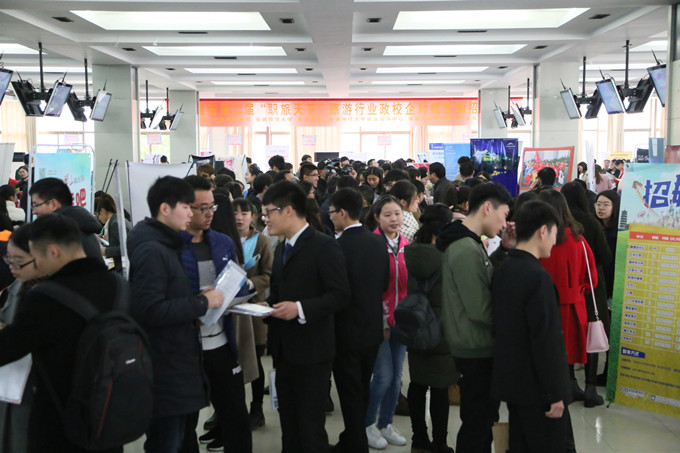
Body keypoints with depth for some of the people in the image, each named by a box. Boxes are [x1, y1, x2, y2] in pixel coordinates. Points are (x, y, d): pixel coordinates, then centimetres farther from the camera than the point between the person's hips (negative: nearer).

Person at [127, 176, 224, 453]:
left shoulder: (166, 246, 16)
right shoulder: (152, 251, -18)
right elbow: (150, 310, -25)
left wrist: (198, 299, 6)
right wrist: (201, 303, -19)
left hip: (177, 365, 10)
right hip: (165, 372, -10)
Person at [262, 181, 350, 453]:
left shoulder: (324, 246, -13)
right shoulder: (281, 248, 15)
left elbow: (340, 295, -18)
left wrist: (300, 309, -26)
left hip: (312, 352, -8)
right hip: (284, 350, 8)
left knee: (311, 429, 0)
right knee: (288, 424, 17)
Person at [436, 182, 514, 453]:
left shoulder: (467, 243, 8)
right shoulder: (467, 250, -24)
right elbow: (480, 310, -26)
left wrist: (504, 249, 5)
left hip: (475, 347, 10)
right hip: (477, 351, -10)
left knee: (483, 418, 22)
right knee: (478, 423, 4)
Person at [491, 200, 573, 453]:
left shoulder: (503, 271, 6)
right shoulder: (538, 276, -21)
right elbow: (545, 342, -22)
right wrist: (555, 394, -17)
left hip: (510, 380, 9)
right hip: (536, 387, -8)